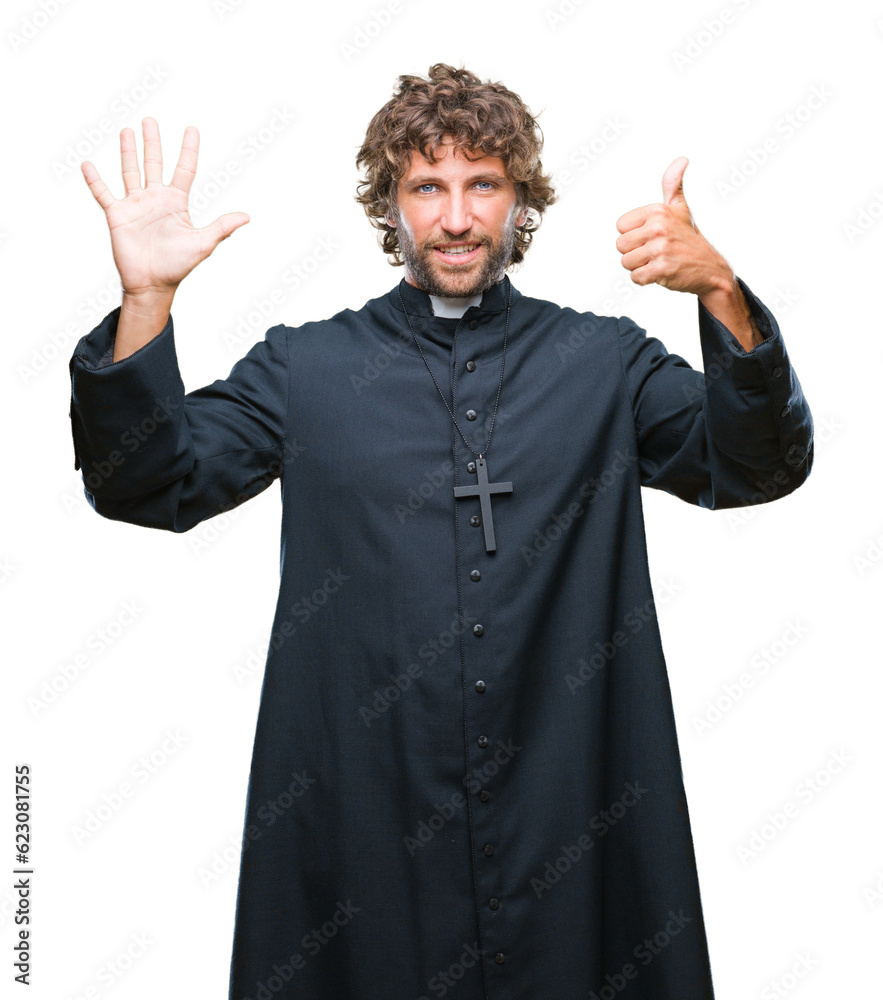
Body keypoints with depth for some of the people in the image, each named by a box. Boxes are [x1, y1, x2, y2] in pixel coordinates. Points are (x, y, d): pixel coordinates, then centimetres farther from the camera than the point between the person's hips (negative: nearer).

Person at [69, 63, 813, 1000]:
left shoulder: (605, 361, 6)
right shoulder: (305, 368, 5)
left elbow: (757, 466, -5)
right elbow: (148, 486, -2)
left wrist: (722, 294, -21)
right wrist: (146, 299, -16)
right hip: (357, 820, 0)